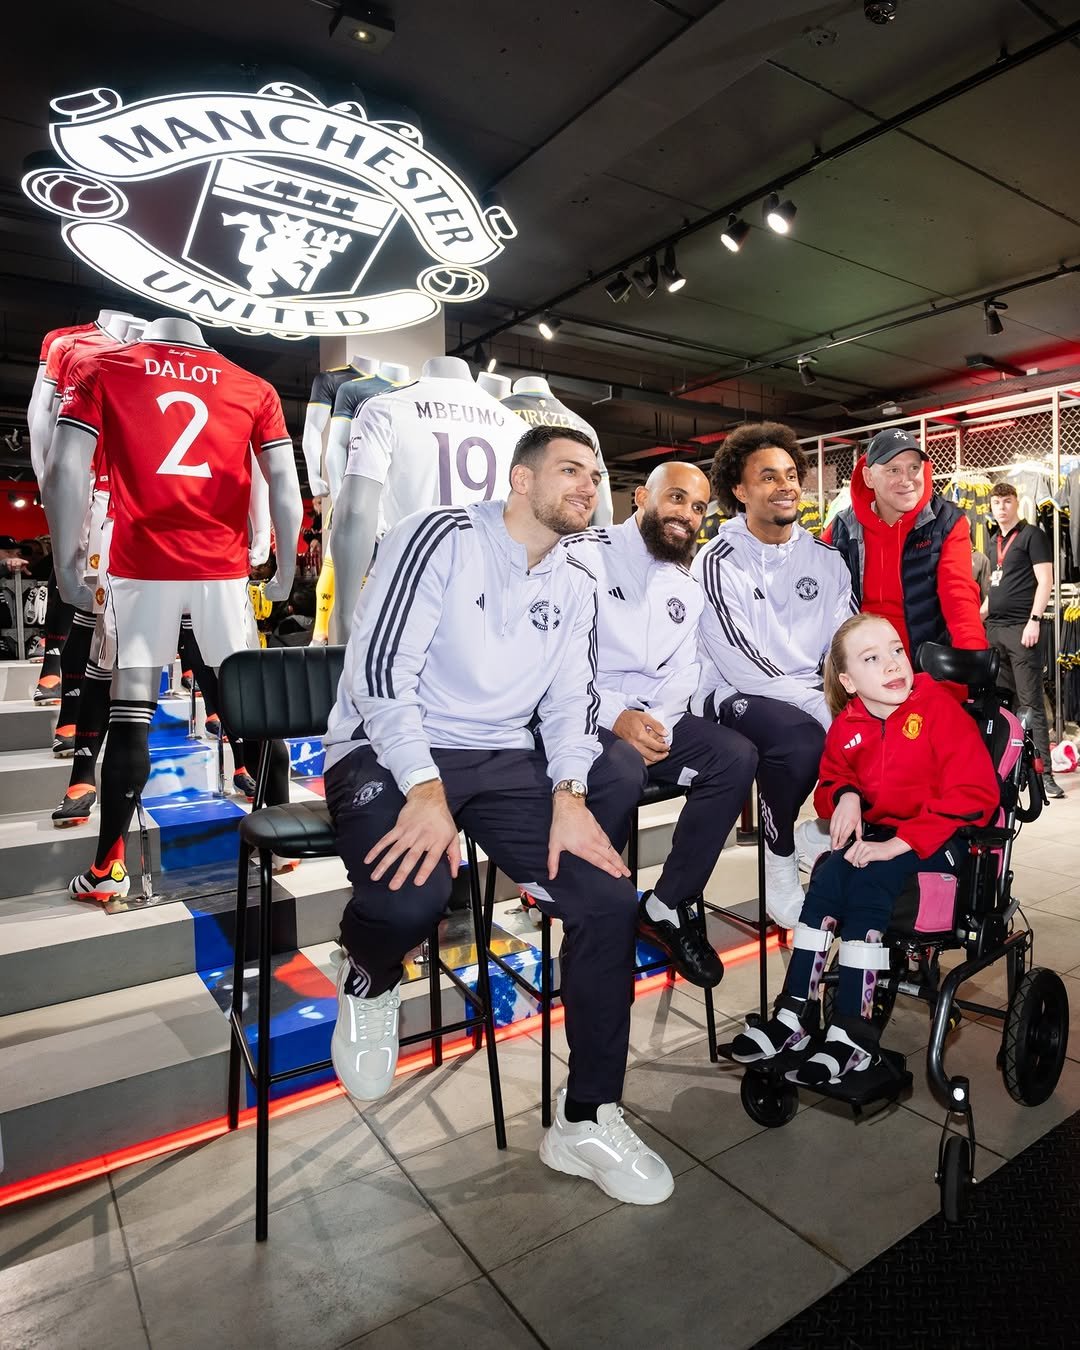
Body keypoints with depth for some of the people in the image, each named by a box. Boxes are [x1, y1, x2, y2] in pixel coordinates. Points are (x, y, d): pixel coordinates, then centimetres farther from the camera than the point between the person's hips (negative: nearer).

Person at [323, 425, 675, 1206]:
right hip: (391, 753, -5)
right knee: (412, 895, -33)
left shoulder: (576, 586, 15)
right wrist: (426, 789, -24)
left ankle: (587, 1120, 6)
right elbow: (380, 668, -14)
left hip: (504, 760, 6)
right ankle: (370, 986, 7)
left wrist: (568, 797, -11)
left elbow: (569, 701, 7)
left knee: (611, 899, -12)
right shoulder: (444, 537, -5)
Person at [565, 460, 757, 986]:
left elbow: (681, 673, 12)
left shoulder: (687, 588, 18)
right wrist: (613, 715, -23)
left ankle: (668, 907, -4)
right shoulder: (583, 554, -5)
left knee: (736, 756, -15)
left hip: (653, 715, 7)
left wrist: (657, 721, -10)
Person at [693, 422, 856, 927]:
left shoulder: (824, 559, 10)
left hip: (813, 696, 6)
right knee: (800, 737, -34)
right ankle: (781, 873, -10)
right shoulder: (719, 562, -8)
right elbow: (742, 665, -18)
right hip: (735, 696, -5)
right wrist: (823, 707, -25)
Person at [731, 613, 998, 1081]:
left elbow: (973, 793, -17)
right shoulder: (847, 726, 3)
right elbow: (830, 781, 18)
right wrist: (845, 797, -10)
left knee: (866, 880, -28)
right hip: (876, 834, 5)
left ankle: (853, 1034, -22)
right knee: (827, 877, -22)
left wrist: (899, 843, -23)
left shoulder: (939, 708, -12)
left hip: (939, 840, -5)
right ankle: (794, 1013, -15)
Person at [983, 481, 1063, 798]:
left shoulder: (1031, 535, -2)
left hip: (1021, 627, -6)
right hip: (994, 628, 6)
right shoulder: (992, 542, 17)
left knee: (1031, 702, -7)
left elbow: (1045, 581, -9)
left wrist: (1034, 620, -16)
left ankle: (1044, 772, -4)